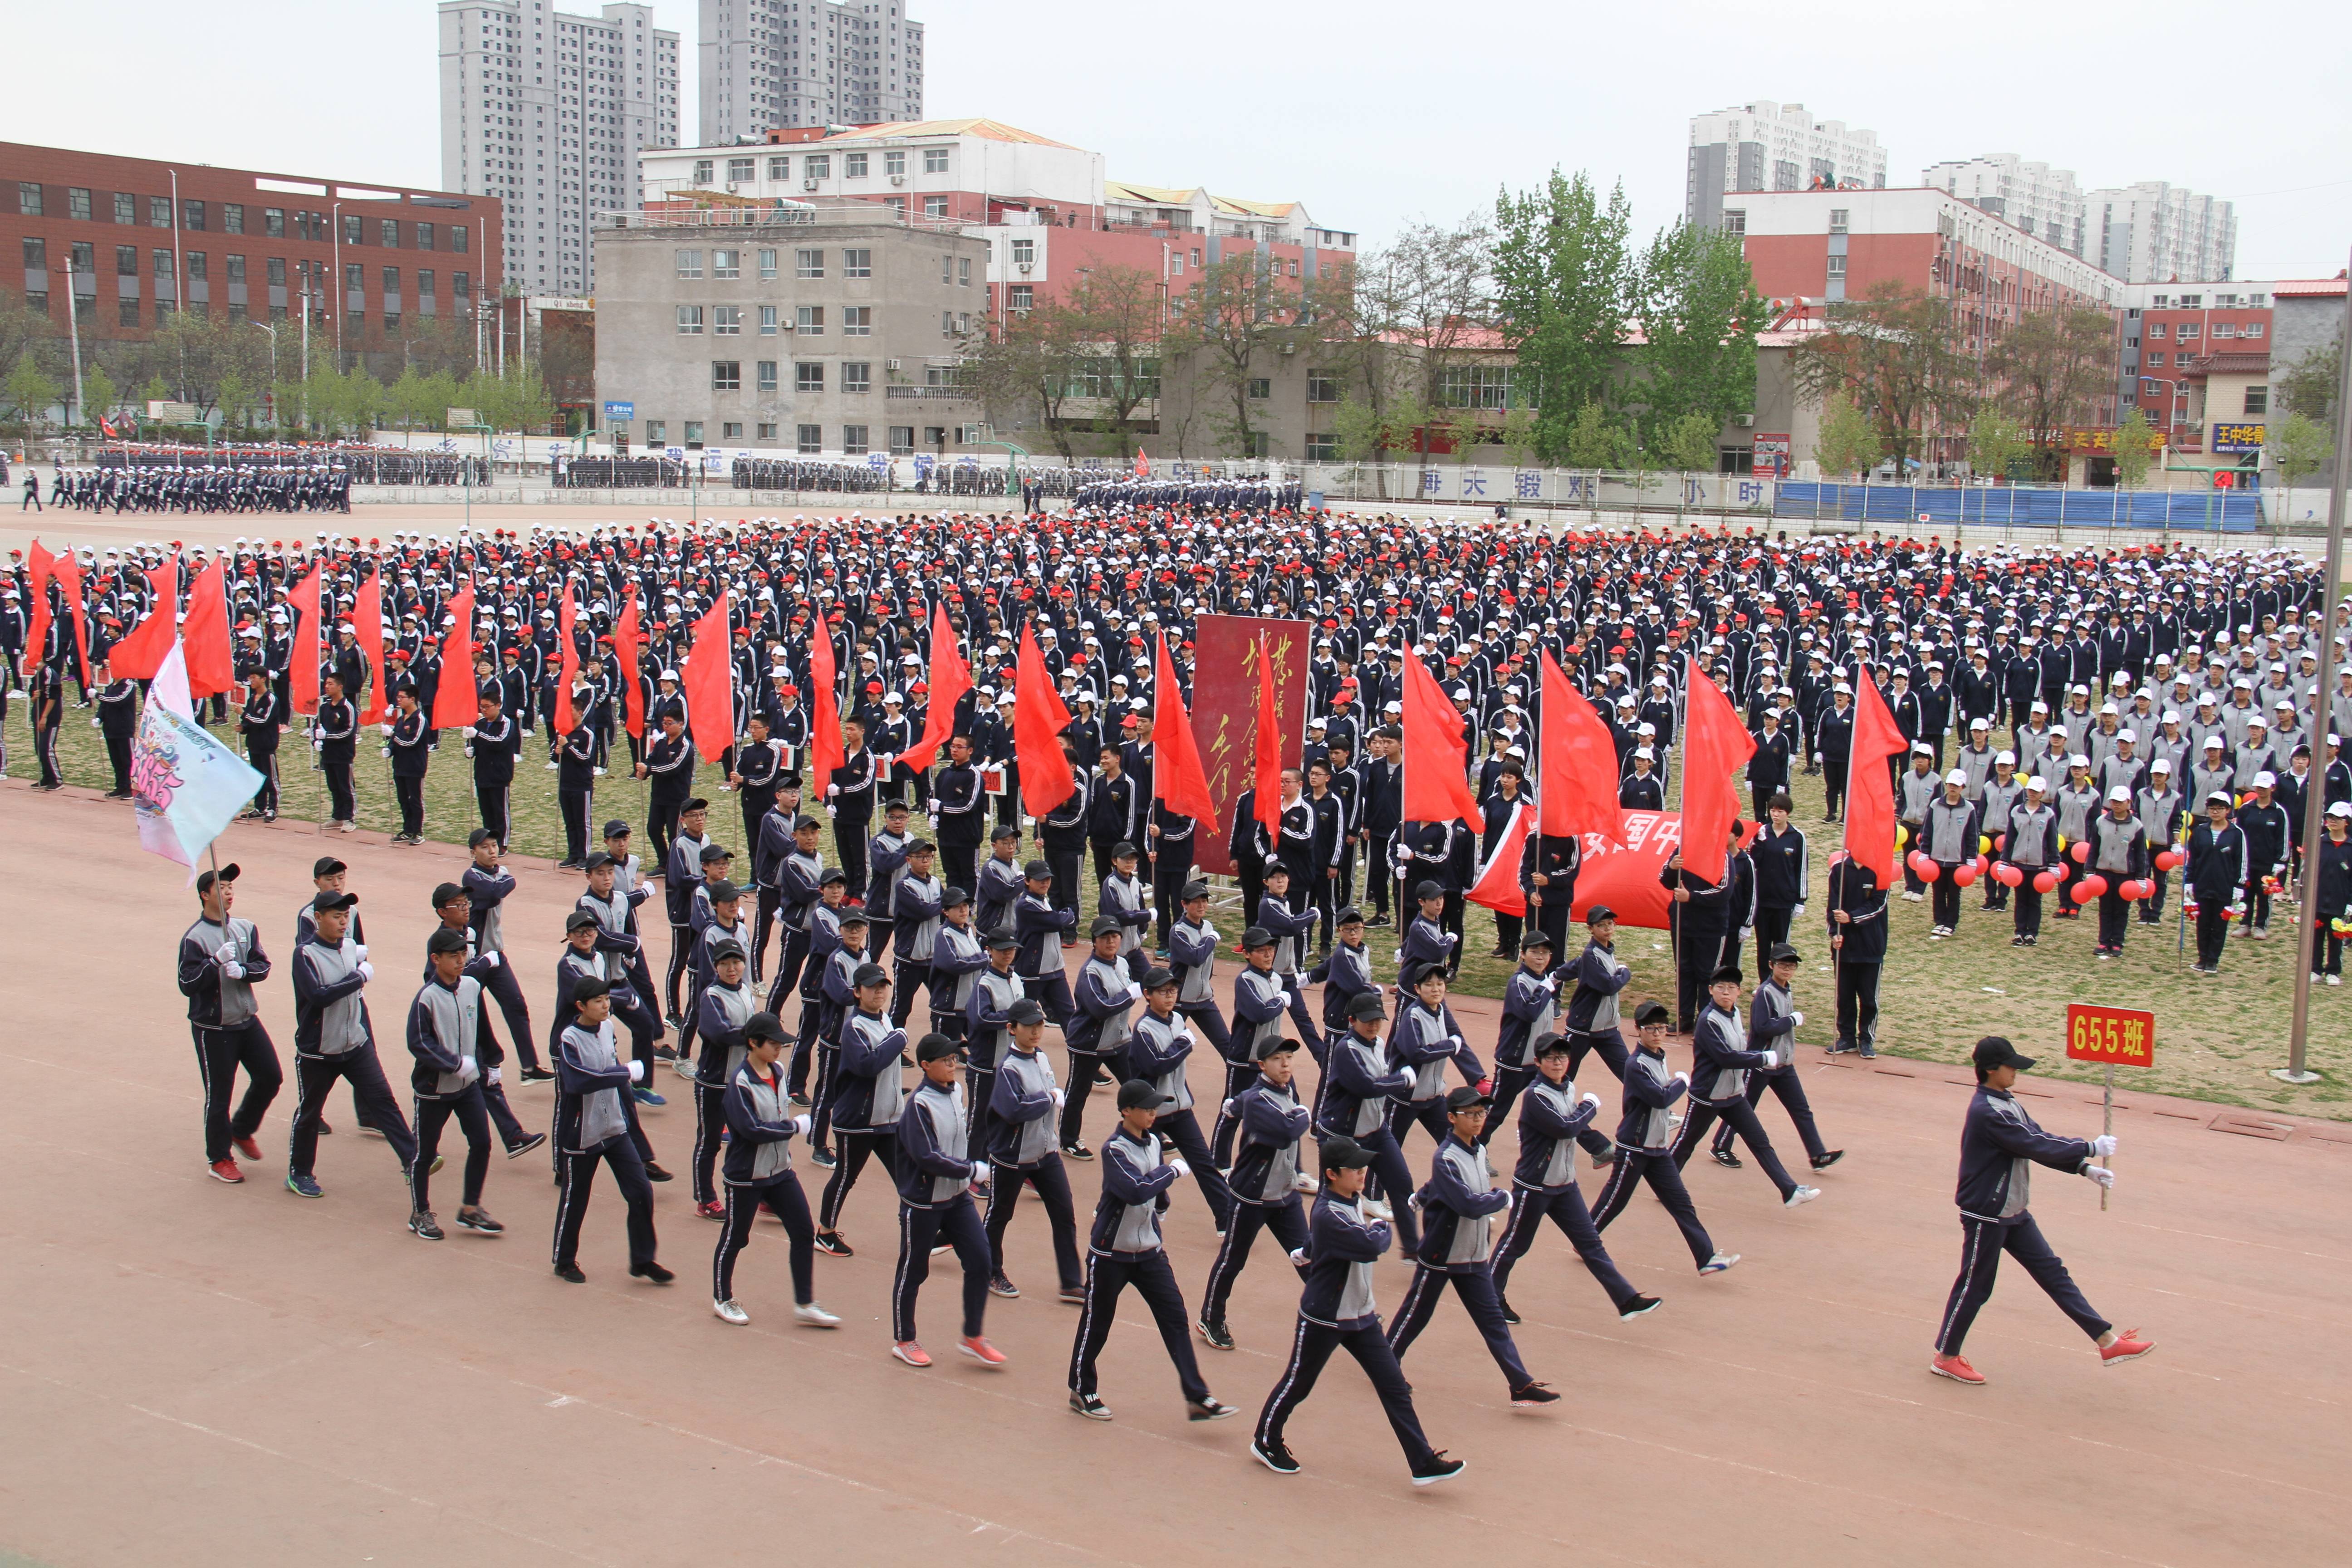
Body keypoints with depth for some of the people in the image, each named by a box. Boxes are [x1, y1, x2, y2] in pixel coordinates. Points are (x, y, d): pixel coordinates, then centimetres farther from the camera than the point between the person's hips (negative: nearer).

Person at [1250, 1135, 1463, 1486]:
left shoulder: (1354, 1202, 1)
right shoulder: (1328, 1215, -27)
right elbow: (1371, 1246, -34)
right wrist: (1381, 1227, -16)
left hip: (1361, 1317, 8)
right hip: (1323, 1320, -8)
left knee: (1395, 1386, 2)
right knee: (1298, 1385, 13)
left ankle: (1423, 1463, 4)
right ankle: (1266, 1442, 35)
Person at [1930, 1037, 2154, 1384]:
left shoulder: (2008, 1104, 7)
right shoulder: (1987, 1113, -24)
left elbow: (2041, 1141, 7)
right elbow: (2038, 1147, -25)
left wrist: (2085, 1168, -4)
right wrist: (2091, 1149, -17)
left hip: (2014, 1214, 9)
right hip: (1985, 1216, -9)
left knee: (2053, 1273, 9)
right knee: (1975, 1287, 3)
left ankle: (2108, 1342, 11)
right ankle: (1945, 1358, 17)